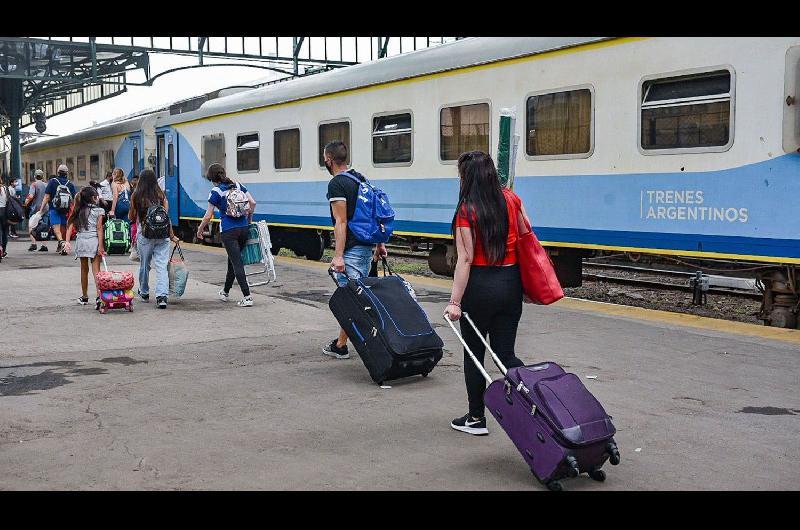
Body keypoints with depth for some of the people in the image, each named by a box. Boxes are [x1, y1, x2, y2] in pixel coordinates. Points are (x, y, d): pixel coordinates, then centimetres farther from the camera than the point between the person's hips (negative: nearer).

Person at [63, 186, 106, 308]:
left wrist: (67, 241, -2)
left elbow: (70, 224, 1)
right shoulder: (99, 211, -1)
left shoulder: (79, 210, 10)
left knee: (84, 269, 15)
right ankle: (99, 295, -22)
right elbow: (99, 229, -7)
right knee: (96, 270, -5)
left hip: (81, 240, 3)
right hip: (94, 240, -3)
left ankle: (84, 297, 25)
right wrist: (100, 246, -9)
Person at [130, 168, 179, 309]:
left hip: (144, 234, 0)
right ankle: (162, 296, -16)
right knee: (161, 266, -3)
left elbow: (131, 218, 7)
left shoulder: (136, 196, -1)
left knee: (144, 265, 17)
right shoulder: (161, 195, 1)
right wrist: (172, 235, 8)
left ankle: (144, 293, 32)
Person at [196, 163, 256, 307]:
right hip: (244, 228, 6)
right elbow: (253, 203, 4)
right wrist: (249, 219, 19)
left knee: (237, 263, -4)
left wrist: (200, 230, 10)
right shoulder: (238, 185, 9)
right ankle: (225, 292, 35)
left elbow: (208, 216, -5)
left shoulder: (216, 191, -6)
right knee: (233, 259, 20)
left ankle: (247, 297, -11)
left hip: (228, 230, -6)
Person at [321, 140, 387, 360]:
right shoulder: (360, 178, 15)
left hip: (351, 249, -9)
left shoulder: (336, 184, -12)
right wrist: (380, 243, 19)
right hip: (367, 246, 9)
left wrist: (338, 255, -20)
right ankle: (340, 342, 25)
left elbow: (341, 222, -19)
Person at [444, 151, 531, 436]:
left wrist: (455, 302, -16)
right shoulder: (511, 198, 2)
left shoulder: (467, 211, -14)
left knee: (473, 354, 10)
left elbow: (465, 259, -17)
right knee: (505, 354, 13)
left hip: (480, 284, -5)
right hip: (511, 282, 5)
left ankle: (476, 418, 19)